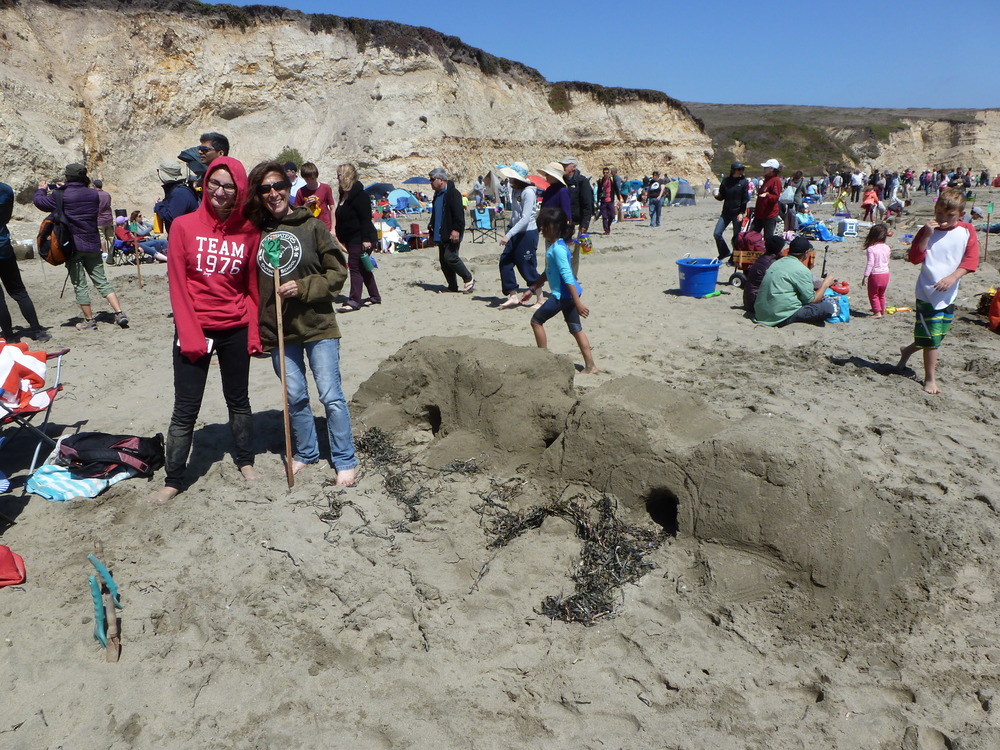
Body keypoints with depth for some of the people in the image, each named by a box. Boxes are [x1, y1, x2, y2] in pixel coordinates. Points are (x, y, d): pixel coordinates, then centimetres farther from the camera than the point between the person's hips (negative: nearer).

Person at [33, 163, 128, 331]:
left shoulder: (62, 196, -10)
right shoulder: (93, 194, 3)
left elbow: (40, 202, 1)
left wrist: (41, 189, 21)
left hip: (73, 246, -4)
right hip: (93, 245, 4)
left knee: (80, 285, 3)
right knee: (101, 281, 9)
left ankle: (89, 320, 6)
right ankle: (120, 313, -2)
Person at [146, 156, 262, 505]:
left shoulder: (249, 231, 0)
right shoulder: (184, 226, -4)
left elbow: (252, 285, 4)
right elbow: (177, 284, -6)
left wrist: (254, 332, -1)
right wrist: (190, 334, -11)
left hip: (236, 330, 2)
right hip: (194, 329, -1)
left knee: (238, 399, 16)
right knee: (185, 410, 1)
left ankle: (245, 461, 32)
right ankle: (173, 481, 11)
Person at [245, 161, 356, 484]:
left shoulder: (312, 226, -4)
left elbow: (338, 271, -4)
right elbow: (250, 283, 13)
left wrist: (303, 287, -17)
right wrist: (257, 328, 7)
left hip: (317, 326, -3)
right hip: (277, 331, 3)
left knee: (331, 396, -1)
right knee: (294, 397, 13)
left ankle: (345, 461, 13)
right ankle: (305, 453, 32)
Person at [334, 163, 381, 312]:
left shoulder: (359, 195, -15)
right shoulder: (344, 195, 14)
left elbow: (366, 219, -20)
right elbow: (341, 220, 20)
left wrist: (366, 240, -24)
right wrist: (340, 239, 20)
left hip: (361, 239, -10)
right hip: (351, 239, 10)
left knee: (355, 267, -9)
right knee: (362, 268, 14)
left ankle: (354, 301, -6)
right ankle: (374, 296, 23)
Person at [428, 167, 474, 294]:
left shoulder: (453, 193, -11)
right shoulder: (437, 194, 18)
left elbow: (459, 214, -18)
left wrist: (456, 229, -25)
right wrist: (431, 229, 22)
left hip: (452, 234, -9)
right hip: (440, 234, 9)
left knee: (450, 257, -16)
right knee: (443, 261, 8)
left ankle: (469, 279, -1)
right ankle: (452, 286, 16)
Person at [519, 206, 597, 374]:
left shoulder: (557, 249, -19)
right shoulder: (551, 245, 12)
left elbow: (567, 276, -24)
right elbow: (548, 272, 23)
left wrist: (577, 302, -27)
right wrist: (532, 289, 26)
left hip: (562, 295, -10)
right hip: (565, 294, 10)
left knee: (537, 320, 3)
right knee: (575, 328, 11)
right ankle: (590, 366, 13)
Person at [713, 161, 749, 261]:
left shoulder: (743, 182, -2)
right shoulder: (726, 181, 5)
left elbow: (745, 199, -4)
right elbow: (722, 196, 8)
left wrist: (742, 213, -11)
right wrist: (717, 195, -14)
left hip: (737, 213, -3)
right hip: (726, 212, 3)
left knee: (736, 237, 2)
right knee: (717, 234, -3)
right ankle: (725, 252, 17)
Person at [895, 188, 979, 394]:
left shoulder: (967, 231, 1)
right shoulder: (928, 230, -2)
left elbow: (971, 261, -3)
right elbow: (915, 258, -9)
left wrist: (953, 277, -18)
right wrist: (927, 236, -19)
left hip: (949, 293, 3)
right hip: (928, 291, -3)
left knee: (938, 334, 14)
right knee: (932, 337, -4)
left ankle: (907, 351, 41)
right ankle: (930, 379, 8)